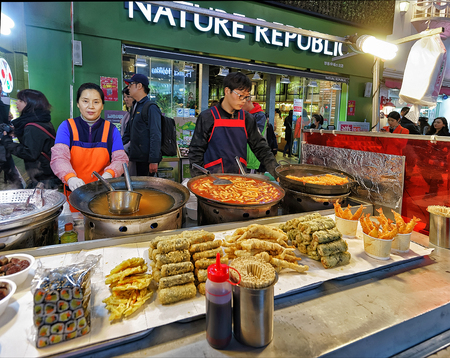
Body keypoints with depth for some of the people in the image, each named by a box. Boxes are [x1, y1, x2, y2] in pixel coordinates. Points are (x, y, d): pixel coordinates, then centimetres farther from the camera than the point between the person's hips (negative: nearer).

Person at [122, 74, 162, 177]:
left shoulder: (151, 108, -12)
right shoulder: (137, 107, 18)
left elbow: (156, 136, -19)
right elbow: (128, 133, 25)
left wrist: (154, 160, -23)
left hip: (147, 160, -9)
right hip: (139, 158, 9)